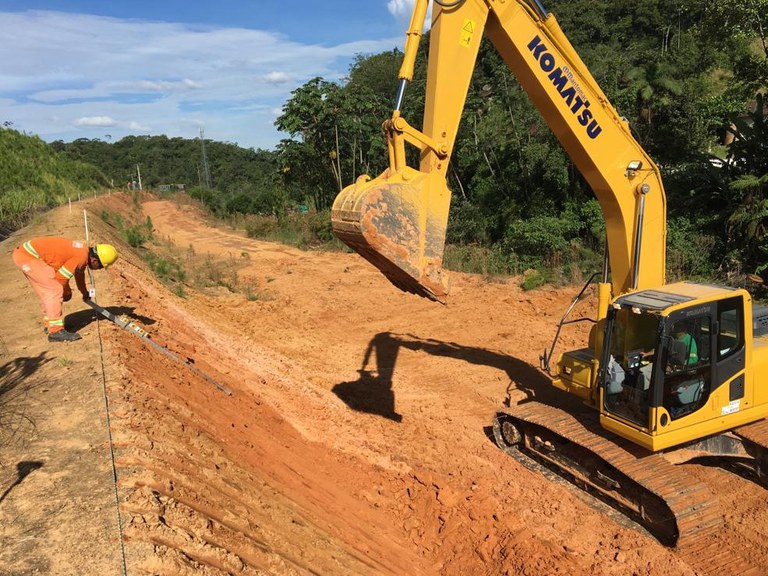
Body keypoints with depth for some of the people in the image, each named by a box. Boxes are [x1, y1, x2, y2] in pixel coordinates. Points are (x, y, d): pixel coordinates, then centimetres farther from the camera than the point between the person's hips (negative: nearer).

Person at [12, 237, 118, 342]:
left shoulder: (84, 250, 9)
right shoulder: (81, 257, -22)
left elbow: (79, 273, 29)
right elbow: (61, 277, -16)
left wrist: (85, 292, 44)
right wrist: (67, 291, 5)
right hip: (28, 256, -10)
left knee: (47, 291, 18)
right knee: (55, 290, -13)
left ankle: (49, 324, 32)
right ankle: (55, 331, -13)